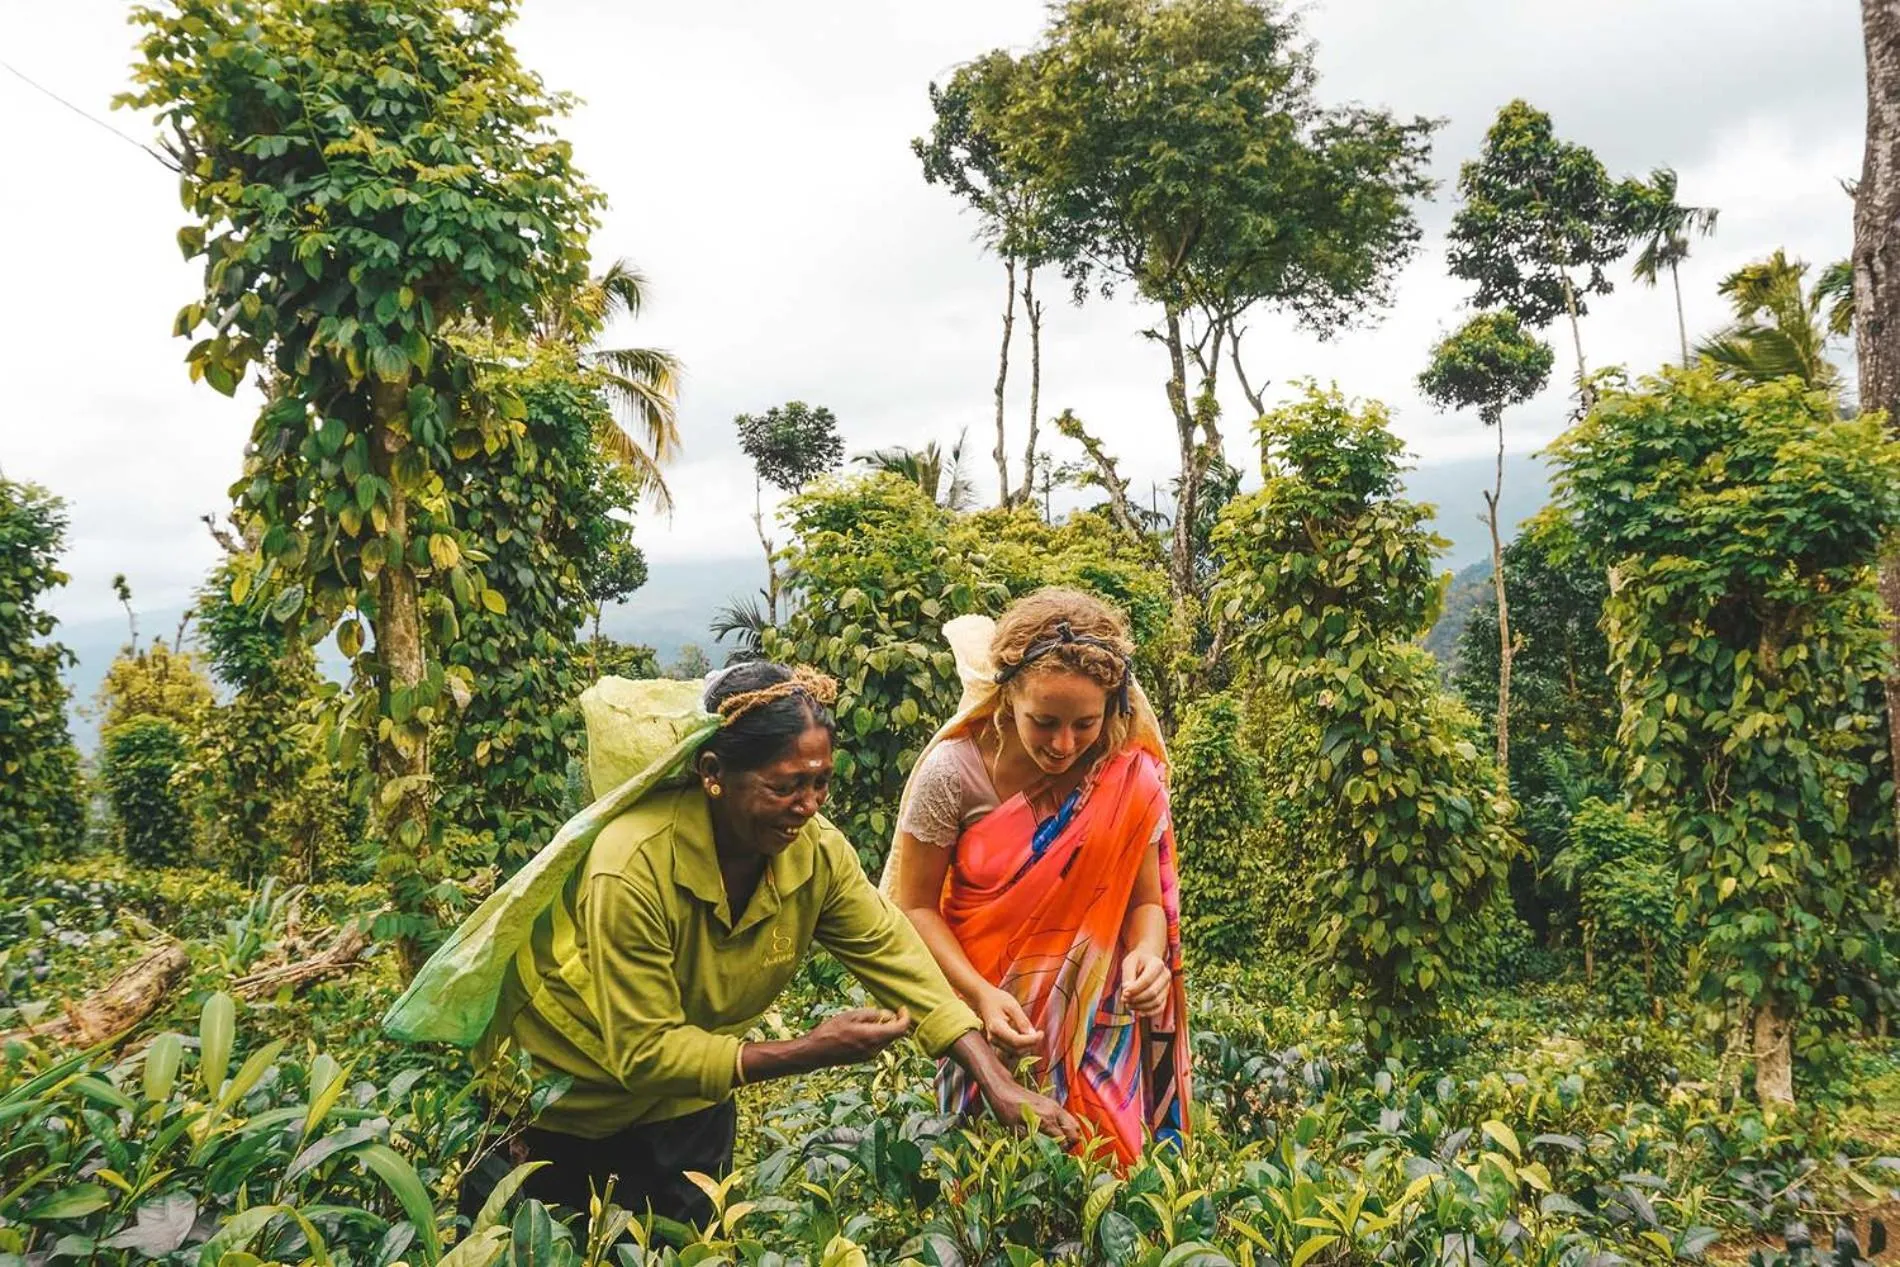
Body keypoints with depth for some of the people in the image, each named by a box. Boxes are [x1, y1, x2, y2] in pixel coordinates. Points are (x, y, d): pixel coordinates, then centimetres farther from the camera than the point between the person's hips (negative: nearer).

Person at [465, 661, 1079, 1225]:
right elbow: (645, 1054, -31)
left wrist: (1000, 1084, -26)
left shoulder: (816, 850, -20)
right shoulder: (632, 871, -36)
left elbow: (897, 959, -16)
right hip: (557, 1088, -4)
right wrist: (809, 1052, -37)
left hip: (687, 1092, 5)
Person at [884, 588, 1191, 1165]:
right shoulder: (954, 771, -18)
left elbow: (1145, 900, -5)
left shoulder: (1127, 777, -13)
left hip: (1093, 1030, 1)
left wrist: (1148, 954, -26)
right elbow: (916, 905, -10)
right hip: (984, 1014, -1)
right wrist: (980, 994, -22)